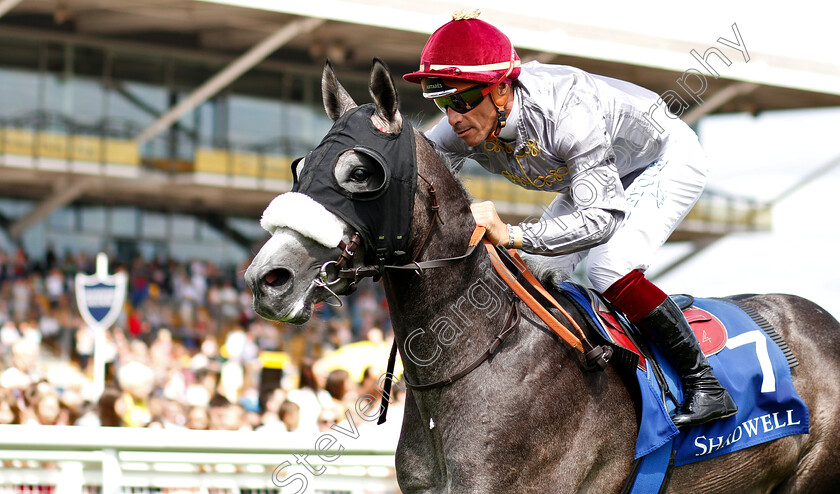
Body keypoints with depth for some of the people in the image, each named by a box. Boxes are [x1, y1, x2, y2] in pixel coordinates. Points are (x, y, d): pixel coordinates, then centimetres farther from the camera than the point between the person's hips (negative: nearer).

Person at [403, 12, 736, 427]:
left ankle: (704, 384, -14)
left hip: (667, 161, -8)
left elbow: (602, 218, -46)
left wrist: (511, 235, -58)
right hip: (599, 176, 8)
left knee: (609, 269, -26)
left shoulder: (566, 112, -43)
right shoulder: (460, 131, -23)